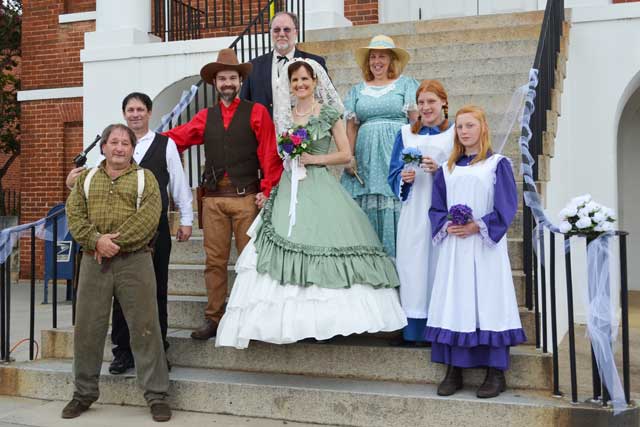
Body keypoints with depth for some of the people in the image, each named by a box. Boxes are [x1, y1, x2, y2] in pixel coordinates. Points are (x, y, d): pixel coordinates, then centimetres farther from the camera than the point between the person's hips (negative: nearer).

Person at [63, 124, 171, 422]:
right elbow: (74, 215, 3)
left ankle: (156, 395, 7)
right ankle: (84, 392, 22)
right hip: (94, 262, 3)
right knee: (87, 329, 7)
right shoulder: (86, 179, 16)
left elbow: (148, 216, -7)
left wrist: (116, 241, -15)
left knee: (144, 329, -2)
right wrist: (96, 240, -14)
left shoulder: (144, 178, 8)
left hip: (135, 261, -2)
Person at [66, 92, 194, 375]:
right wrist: (75, 181, -17)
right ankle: (123, 351, 17)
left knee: (156, 290, 7)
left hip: (156, 227, -1)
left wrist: (186, 219, 3)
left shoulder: (165, 144, 4)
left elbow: (179, 184, 5)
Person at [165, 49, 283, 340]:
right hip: (213, 198, 3)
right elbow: (175, 138, 7)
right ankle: (213, 319, 13)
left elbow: (270, 154, -1)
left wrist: (268, 190, -8)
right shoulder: (205, 117, 15)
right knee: (214, 261, 5)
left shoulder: (256, 112, 5)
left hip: (247, 196, -3)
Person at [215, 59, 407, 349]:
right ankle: (293, 318, -1)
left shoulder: (330, 113, 4)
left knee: (321, 243, -10)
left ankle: (327, 317, -1)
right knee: (285, 244, -6)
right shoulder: (283, 115, 14)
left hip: (320, 188, -3)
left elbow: (346, 155, 2)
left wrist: (316, 158, -9)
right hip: (289, 188, 4)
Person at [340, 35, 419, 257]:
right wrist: (349, 157, -2)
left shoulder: (406, 85, 9)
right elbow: (351, 126, 12)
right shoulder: (357, 90, 18)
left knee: (396, 208, -7)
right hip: (367, 155, 3)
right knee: (367, 208, -2)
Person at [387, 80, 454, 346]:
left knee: (440, 265, -4)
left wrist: (439, 170, -14)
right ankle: (415, 331, 5)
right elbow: (393, 174, 13)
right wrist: (403, 178, -8)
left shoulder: (456, 134, 7)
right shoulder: (405, 134, 15)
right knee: (413, 267, -2)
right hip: (413, 212, 2)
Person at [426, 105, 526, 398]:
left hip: (485, 246, -4)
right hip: (453, 247, 4)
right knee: (454, 305, 3)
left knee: (487, 305, -4)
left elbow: (506, 206, -5)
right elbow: (436, 208, 13)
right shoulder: (447, 169, 14)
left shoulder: (497, 164, 2)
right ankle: (453, 371, 10)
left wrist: (477, 226, -14)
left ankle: (496, 374, 4)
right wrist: (446, 225, -6)